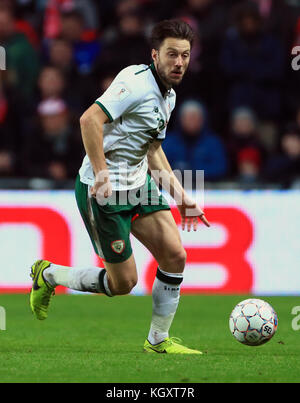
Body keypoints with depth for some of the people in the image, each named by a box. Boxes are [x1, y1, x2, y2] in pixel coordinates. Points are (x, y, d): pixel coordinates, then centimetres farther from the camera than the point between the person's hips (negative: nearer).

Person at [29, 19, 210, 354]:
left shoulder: (168, 97, 12)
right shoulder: (137, 82, -20)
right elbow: (90, 119, -29)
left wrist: (181, 197, 18)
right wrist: (100, 175, -32)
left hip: (137, 184, 9)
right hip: (103, 190, -9)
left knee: (175, 255, -1)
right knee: (123, 283, -2)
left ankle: (158, 340, 13)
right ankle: (49, 275, 22)